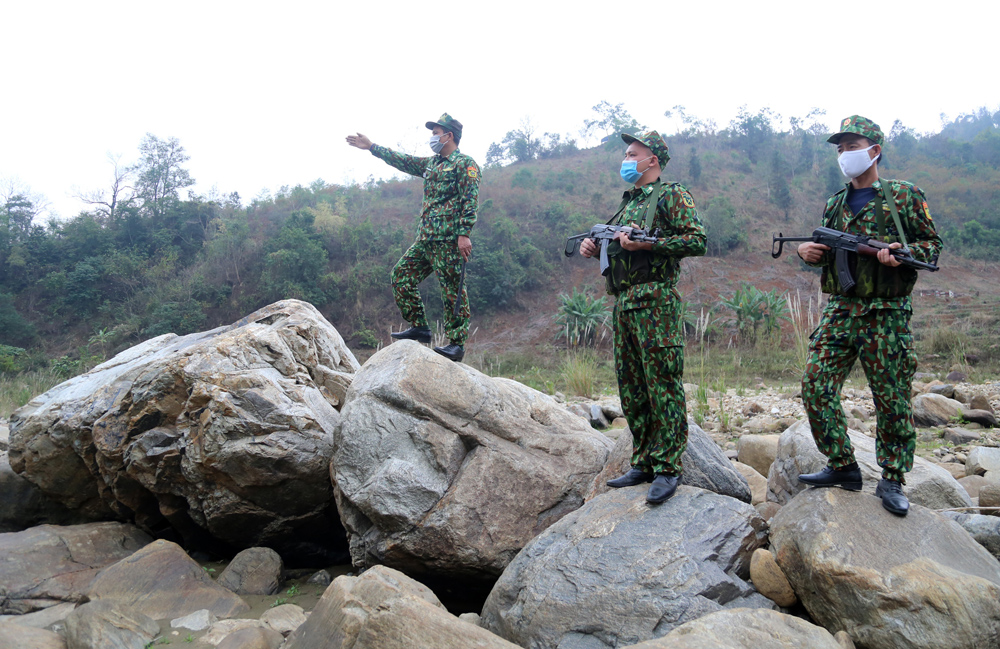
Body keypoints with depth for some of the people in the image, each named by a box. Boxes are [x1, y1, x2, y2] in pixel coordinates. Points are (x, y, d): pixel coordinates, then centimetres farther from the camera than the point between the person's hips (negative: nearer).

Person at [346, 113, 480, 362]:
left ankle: (456, 344, -1)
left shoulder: (465, 164, -4)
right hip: (425, 239, 9)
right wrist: (371, 147, 32)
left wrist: (464, 234, -21)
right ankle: (419, 328, 15)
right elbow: (402, 161, 30)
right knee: (401, 275, 8)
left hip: (448, 240, -9)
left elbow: (471, 201, -13)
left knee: (453, 291, -7)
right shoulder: (431, 163, 21)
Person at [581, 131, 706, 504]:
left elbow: (697, 241, -12)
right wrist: (594, 247, 8)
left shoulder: (672, 195, -1)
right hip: (623, 304, 9)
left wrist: (645, 243, -17)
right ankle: (643, 463, 19)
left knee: (663, 386, -7)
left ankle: (667, 469, -1)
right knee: (630, 388, 10)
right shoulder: (628, 202, 23)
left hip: (655, 303, -8)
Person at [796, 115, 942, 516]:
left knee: (892, 400, 2)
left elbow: (933, 246, 2)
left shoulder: (905, 196, 1)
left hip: (886, 316, -4)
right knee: (816, 386, -5)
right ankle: (843, 467, 10)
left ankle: (892, 480, 17)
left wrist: (902, 253, -17)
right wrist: (808, 252, 1)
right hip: (839, 312, 4)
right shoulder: (834, 205, 14)